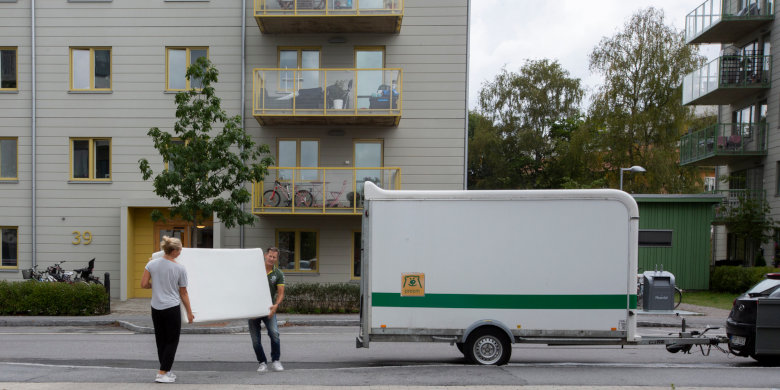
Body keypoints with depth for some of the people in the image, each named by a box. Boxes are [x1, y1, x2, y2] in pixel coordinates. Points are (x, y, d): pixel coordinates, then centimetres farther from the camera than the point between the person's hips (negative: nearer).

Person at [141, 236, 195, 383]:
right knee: (172, 341, 6)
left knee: (161, 340, 16)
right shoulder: (180, 269, -10)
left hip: (156, 309, 5)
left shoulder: (152, 264, -2)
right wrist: (189, 312, 7)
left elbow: (143, 284, -2)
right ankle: (162, 374, 3)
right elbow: (183, 293, -3)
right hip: (172, 309, -5)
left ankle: (166, 371, 25)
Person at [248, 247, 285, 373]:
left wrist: (276, 305, -22)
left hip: (268, 309, -1)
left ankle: (275, 361, -6)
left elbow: (281, 293, -4)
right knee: (255, 339, 2)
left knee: (274, 333, -19)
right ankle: (262, 363, 17)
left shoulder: (278, 274, 0)